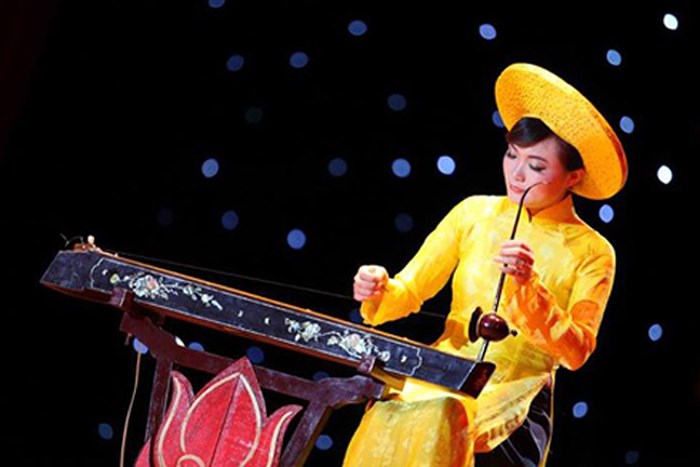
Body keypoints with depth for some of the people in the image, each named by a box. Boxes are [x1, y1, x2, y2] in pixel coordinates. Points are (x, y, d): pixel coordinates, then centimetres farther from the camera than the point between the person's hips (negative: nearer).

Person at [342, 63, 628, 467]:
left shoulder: (592, 252, 0)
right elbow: (408, 292, 6)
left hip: (514, 398, -2)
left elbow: (576, 351, -9)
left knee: (438, 420, -30)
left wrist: (528, 287, -22)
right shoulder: (475, 213, 6)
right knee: (386, 421, -26)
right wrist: (378, 291, -16)